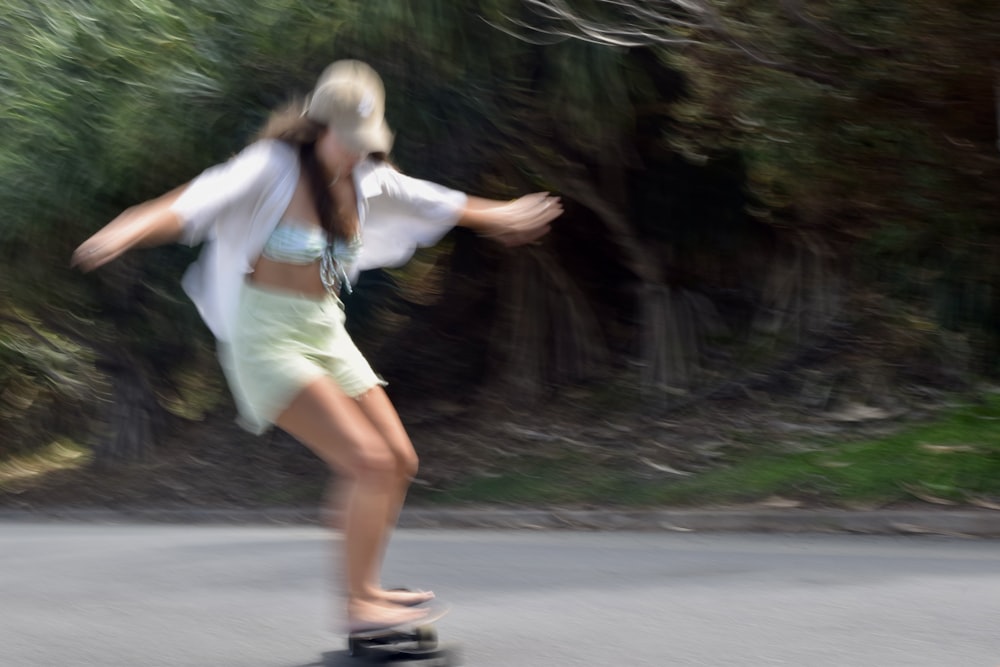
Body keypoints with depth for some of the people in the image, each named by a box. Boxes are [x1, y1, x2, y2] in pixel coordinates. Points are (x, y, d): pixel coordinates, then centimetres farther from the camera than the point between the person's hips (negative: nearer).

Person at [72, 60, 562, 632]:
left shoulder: (364, 180, 5)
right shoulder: (274, 167, -15)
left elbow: (437, 203, 22)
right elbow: (197, 203, -30)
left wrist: (499, 216, 35)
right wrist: (126, 231, -48)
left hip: (325, 333, 8)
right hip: (267, 341, -8)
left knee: (400, 463, 8)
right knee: (370, 462, -18)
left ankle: (364, 589, 24)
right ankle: (361, 605, -8)